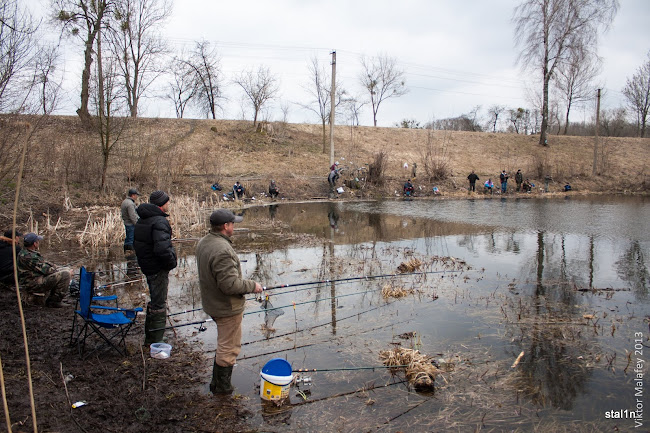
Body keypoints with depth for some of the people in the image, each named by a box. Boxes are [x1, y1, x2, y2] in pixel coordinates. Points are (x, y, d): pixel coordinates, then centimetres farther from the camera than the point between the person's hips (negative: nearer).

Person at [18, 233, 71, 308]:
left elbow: (43, 262, 22)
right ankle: (53, 301, -8)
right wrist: (54, 269, -4)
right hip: (33, 284, -11)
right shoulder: (27, 256, -24)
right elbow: (45, 270, -23)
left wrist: (53, 266, 6)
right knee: (65, 275, -22)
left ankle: (49, 298, 13)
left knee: (64, 271, 19)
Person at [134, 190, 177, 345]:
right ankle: (155, 341, 9)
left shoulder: (142, 220, 10)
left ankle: (149, 337, 35)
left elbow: (136, 244, 19)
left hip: (147, 267, 10)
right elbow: (162, 249, -33)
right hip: (158, 269, -10)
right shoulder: (159, 222, -22)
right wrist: (171, 263, -18)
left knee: (154, 301, 23)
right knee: (159, 305, 1)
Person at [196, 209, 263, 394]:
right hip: (227, 308, -10)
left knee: (224, 344, 27)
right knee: (229, 347, 6)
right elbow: (229, 283, -31)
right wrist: (252, 286, -15)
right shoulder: (222, 250, -30)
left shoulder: (203, 242, 4)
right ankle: (222, 386, 19)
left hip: (212, 304, 10)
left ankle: (218, 382, 41)